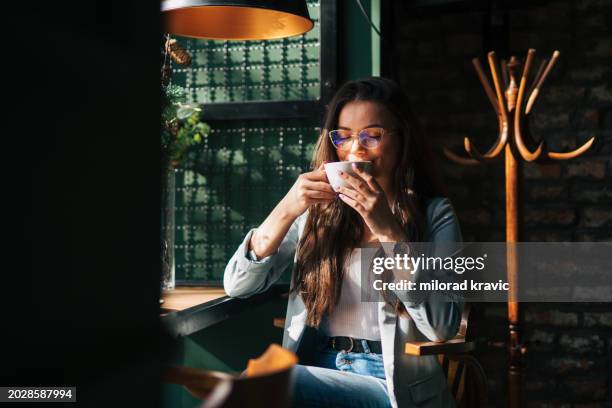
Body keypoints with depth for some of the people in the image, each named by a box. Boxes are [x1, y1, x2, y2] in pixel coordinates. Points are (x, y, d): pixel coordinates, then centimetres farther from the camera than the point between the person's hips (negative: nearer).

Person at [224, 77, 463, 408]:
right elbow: (237, 286, 1)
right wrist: (286, 211, -12)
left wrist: (389, 231, -19)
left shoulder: (432, 213, 2)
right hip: (315, 373, 3)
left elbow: (443, 328, -12)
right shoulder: (317, 208, 10)